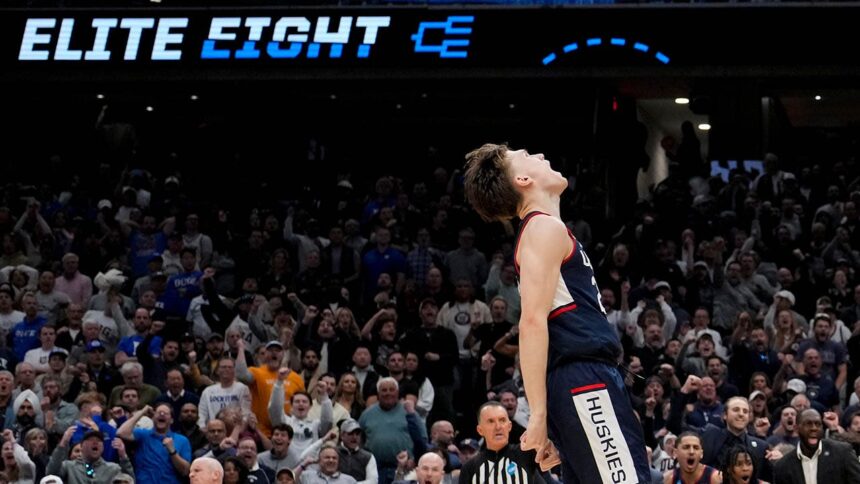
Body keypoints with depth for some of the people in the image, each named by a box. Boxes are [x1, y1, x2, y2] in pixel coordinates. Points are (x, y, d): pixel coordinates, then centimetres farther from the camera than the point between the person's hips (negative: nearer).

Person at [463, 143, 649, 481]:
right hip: (585, 381, -10)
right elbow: (533, 322, -16)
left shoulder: (545, 230, 24)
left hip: (583, 381, 10)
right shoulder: (546, 228, -6)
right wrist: (538, 415, -22)